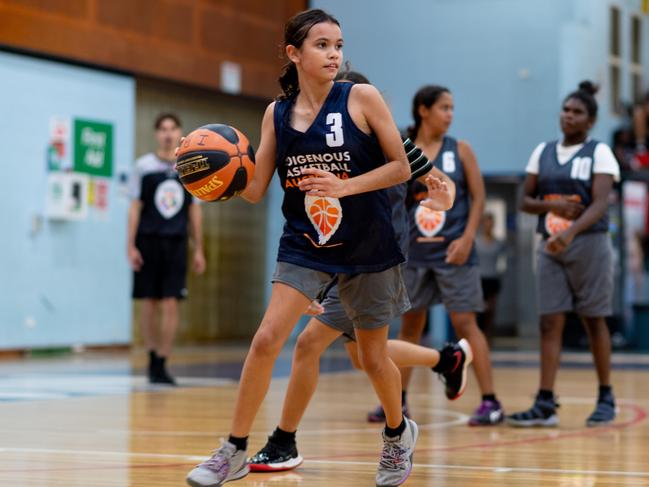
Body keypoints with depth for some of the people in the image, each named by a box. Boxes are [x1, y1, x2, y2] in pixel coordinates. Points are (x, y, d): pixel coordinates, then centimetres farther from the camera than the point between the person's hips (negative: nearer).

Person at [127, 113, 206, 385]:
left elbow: (194, 210, 12)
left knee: (170, 304, -6)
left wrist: (198, 250, 9)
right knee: (148, 303, 4)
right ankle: (152, 358, 19)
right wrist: (130, 247, -6)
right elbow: (135, 208, 1)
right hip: (148, 242, -1)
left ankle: (161, 366, -2)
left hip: (176, 243, 1)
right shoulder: (143, 166, 2)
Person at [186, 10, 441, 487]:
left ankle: (398, 432, 40)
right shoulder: (277, 113, 0)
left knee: (374, 358, 11)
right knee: (266, 341, -14)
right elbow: (256, 190, 1)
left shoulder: (362, 98, -9)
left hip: (367, 247, -2)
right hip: (305, 245, 2)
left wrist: (344, 186, -21)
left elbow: (401, 167, -7)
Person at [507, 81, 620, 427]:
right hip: (550, 246, 4)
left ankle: (606, 399, 16)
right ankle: (545, 405, -5)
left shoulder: (599, 153, -4)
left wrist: (570, 232, -31)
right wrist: (552, 205, -11)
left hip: (589, 244, -4)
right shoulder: (542, 152, 11)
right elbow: (526, 201, 11)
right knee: (550, 323, -2)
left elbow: (600, 204, -16)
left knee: (594, 321, 3)